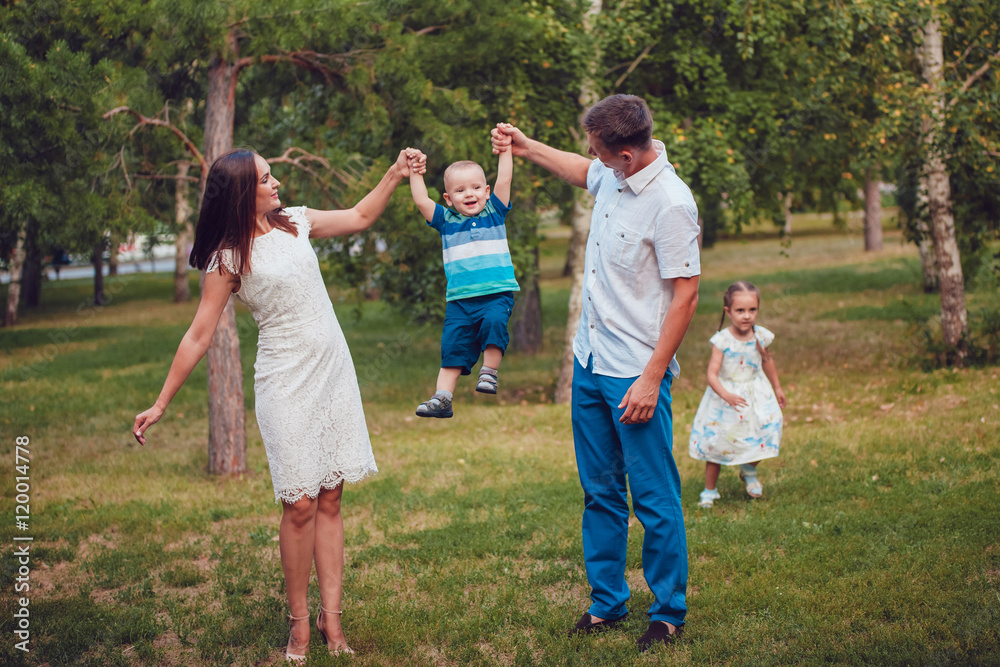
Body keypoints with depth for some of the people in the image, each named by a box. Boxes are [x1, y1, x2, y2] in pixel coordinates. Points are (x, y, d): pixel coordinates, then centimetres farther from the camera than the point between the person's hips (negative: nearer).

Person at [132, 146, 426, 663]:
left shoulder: (295, 223, 8)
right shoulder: (228, 258, -7)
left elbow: (360, 217, 23)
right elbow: (199, 335, -6)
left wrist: (395, 174, 11)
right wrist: (161, 403, -6)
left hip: (334, 373, 5)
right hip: (285, 383, -5)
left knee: (330, 498, 3)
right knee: (300, 502, -9)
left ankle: (331, 616, 7)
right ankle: (299, 620, 4)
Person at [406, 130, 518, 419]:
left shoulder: (494, 213, 9)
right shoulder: (446, 220, 12)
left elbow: (504, 181, 1)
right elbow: (421, 200, 5)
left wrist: (505, 151, -3)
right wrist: (415, 173, 2)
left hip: (497, 292, -2)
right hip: (460, 298, 2)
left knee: (494, 321, -30)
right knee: (452, 345, 0)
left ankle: (489, 373, -12)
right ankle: (442, 398, 4)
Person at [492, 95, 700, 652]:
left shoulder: (671, 204, -20)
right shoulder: (613, 176, 4)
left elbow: (685, 296, -19)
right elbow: (584, 172, 31)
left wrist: (651, 379, -20)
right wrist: (528, 148, 29)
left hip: (636, 375, -8)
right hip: (590, 361, 8)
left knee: (656, 499, 0)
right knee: (600, 494, 14)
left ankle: (670, 613, 13)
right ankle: (607, 603, 25)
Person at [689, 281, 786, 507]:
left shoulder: (760, 336, -7)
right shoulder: (722, 340, -19)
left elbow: (767, 361, 14)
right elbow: (712, 374, -22)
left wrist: (777, 388, 24)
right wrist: (725, 395, -38)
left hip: (756, 394, 3)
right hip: (725, 396, -3)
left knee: (764, 433, -5)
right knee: (716, 442, 2)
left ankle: (749, 471, 28)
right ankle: (709, 491, 19)